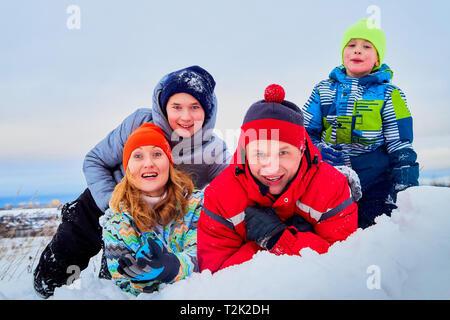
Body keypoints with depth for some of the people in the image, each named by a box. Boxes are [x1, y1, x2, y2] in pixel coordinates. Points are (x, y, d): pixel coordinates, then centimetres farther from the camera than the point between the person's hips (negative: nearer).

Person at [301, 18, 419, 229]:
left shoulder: (389, 95, 6)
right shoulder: (323, 90, 12)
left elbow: (401, 148, 4)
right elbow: (306, 131, 14)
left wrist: (405, 190, -5)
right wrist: (317, 151, -8)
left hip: (376, 181, -1)